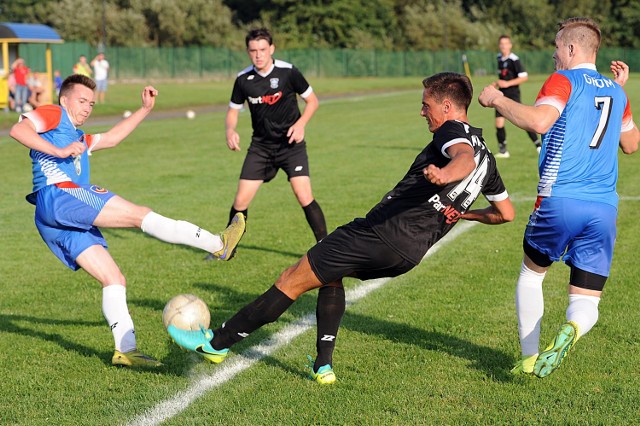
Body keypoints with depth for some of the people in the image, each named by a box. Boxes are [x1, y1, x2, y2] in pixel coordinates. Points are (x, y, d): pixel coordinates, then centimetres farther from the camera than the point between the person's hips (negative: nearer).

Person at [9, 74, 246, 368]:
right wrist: (59, 151, -19)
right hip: (58, 196, -10)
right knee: (140, 214, -14)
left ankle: (125, 349, -2)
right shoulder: (52, 115, 8)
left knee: (114, 280, 3)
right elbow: (18, 130, -9)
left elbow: (112, 138, 42)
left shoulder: (79, 138, 35)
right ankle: (218, 244, -15)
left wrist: (145, 109, 37)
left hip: (64, 225, 10)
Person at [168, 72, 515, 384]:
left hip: (382, 230, -9)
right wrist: (459, 211, 39)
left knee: (293, 280, 0)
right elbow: (506, 213, 27)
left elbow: (464, 158, -31)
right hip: (411, 252, 9)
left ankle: (217, 343, 6)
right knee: (330, 276, 30)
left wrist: (444, 174, -52)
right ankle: (323, 366, 20)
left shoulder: (452, 131, -6)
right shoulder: (486, 157, 19)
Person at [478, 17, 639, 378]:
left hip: (560, 202, -4)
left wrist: (498, 100, -7)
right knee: (587, 301, 6)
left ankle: (530, 358, 20)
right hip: (604, 209, 4)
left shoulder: (564, 81, -2)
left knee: (531, 273, 22)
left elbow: (539, 121, -21)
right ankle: (573, 329, -29)